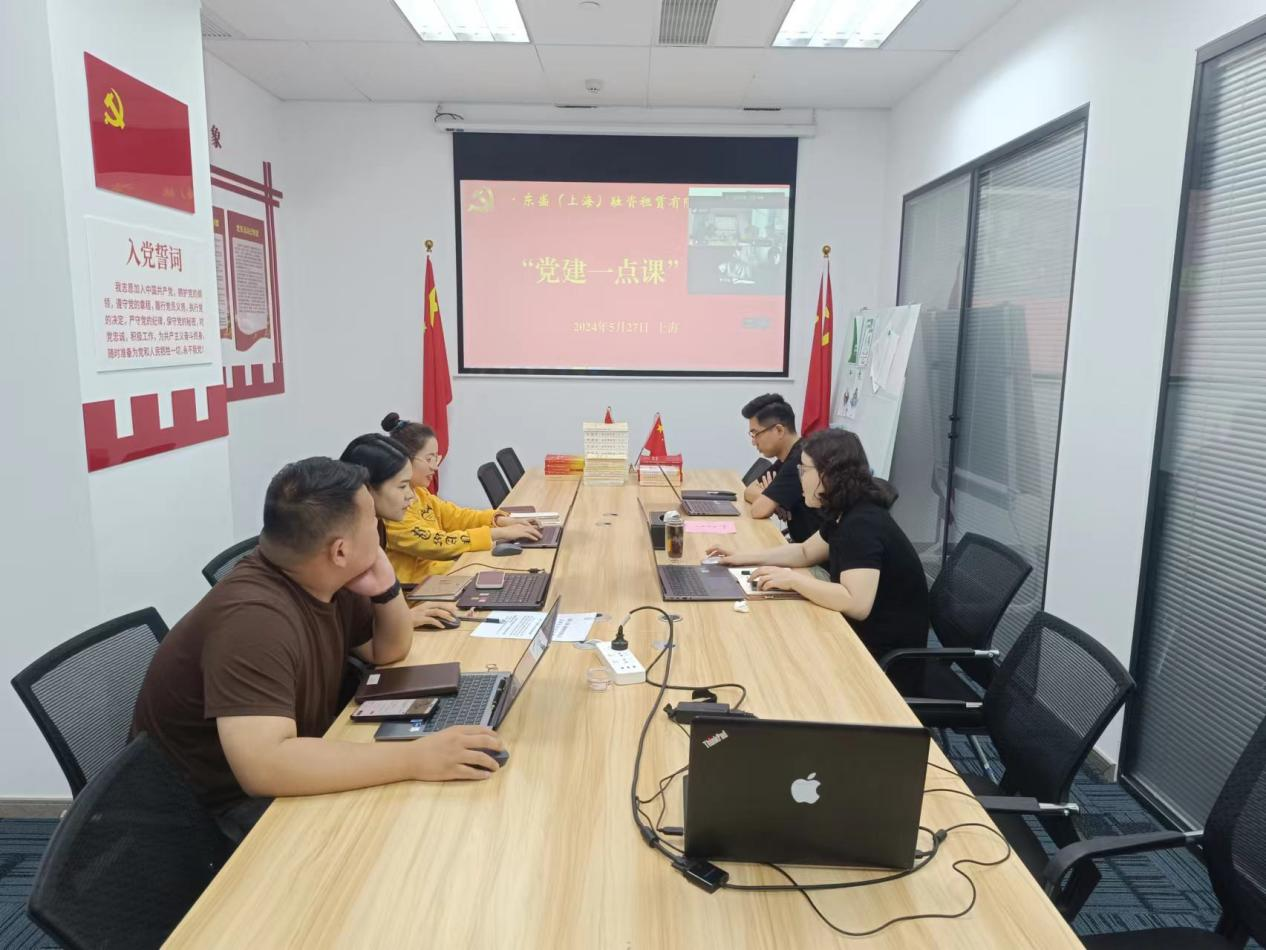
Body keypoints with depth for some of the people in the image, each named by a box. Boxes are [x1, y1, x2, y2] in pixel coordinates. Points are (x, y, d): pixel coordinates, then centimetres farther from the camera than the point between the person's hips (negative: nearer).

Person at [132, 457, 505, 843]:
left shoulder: (326, 581, -6)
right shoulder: (255, 617, -32)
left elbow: (390, 651, 8)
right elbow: (264, 765, -41)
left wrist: (386, 589, -13)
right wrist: (414, 759, -40)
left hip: (288, 776, 8)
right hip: (220, 805, -8)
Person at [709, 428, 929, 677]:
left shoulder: (862, 524, -26)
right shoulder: (848, 514, 4)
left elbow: (857, 604, -36)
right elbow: (806, 552, 18)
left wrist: (792, 579, -27)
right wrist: (744, 558, 9)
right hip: (859, 633, 8)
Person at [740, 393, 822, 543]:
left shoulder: (800, 460, -22)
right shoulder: (787, 458, 8)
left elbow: (759, 510, -24)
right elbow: (749, 491, 10)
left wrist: (765, 498, -3)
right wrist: (768, 497, -10)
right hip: (803, 543, 8)